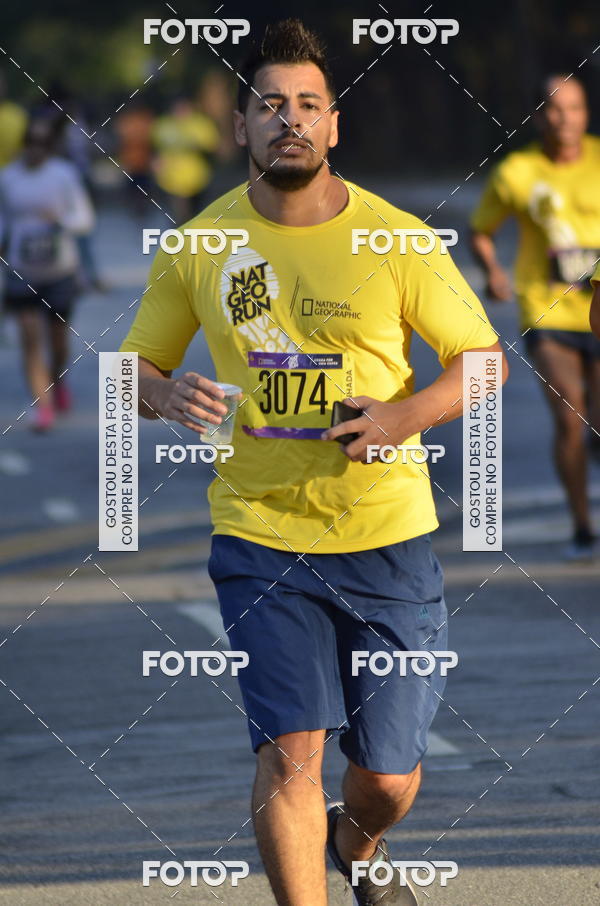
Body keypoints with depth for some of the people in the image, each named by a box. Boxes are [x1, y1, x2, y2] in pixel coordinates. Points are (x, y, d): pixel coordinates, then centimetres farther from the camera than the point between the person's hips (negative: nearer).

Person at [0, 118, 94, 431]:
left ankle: (57, 379, 44)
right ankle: (43, 405, -10)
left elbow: (85, 218, -7)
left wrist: (59, 219, -26)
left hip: (60, 269, -1)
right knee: (30, 336, -11)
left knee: (58, 335, 11)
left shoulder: (64, 175, -6)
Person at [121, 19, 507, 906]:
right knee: (290, 749, -15)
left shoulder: (397, 239, -5)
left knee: (388, 779, 8)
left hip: (387, 536, 0)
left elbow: (482, 357, 3)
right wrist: (168, 395, -13)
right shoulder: (197, 245, -1)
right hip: (259, 535, 0)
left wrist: (406, 415, -16)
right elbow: (139, 364, 11)